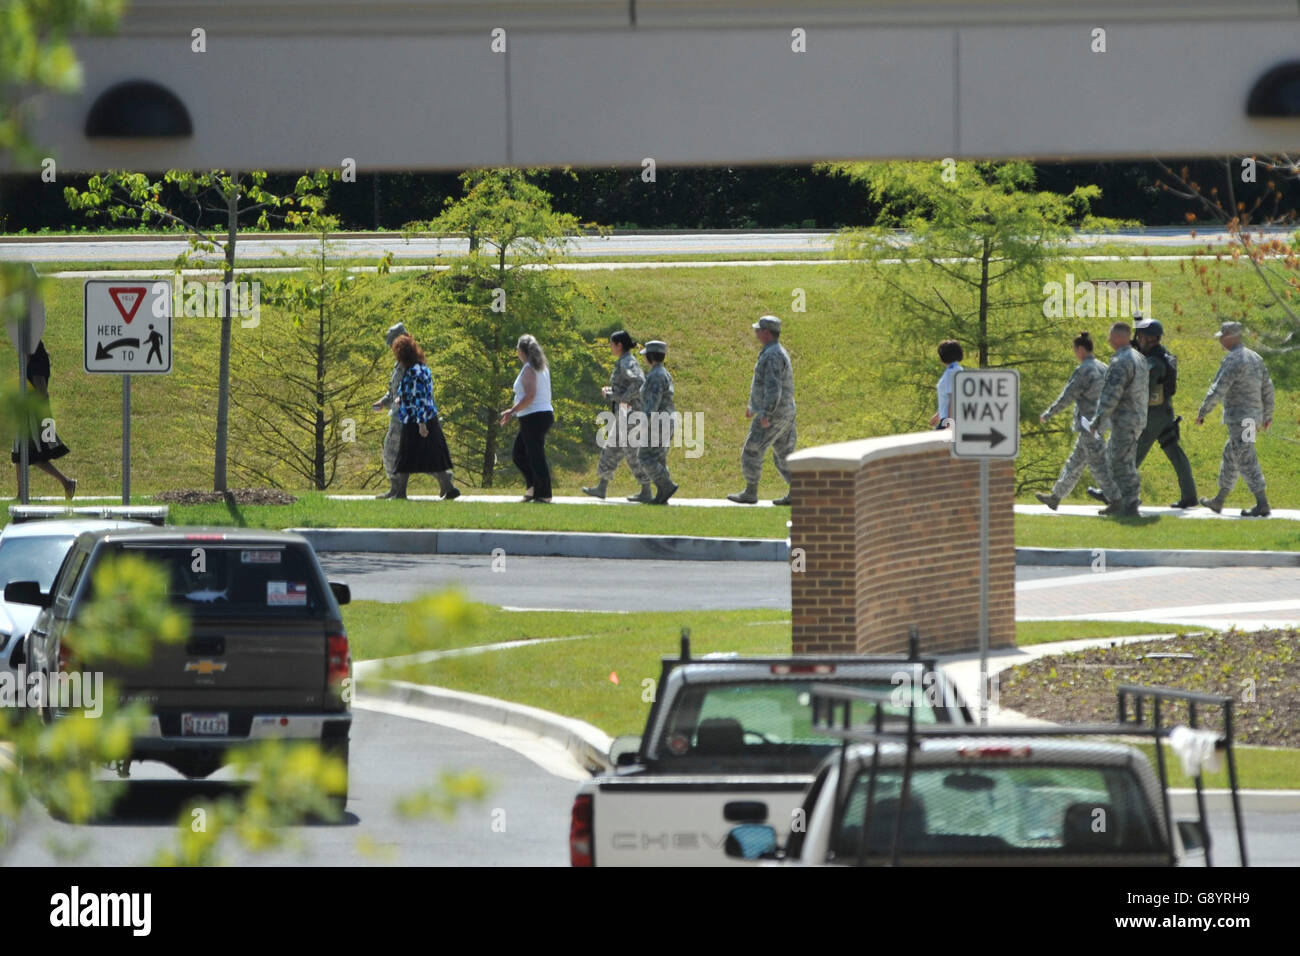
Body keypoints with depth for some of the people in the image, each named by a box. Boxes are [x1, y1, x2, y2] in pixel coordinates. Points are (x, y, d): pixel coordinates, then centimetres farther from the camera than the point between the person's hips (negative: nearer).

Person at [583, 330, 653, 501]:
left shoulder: (626, 364, -15)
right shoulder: (630, 362, 16)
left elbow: (639, 384, -30)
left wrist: (623, 398, -20)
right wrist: (610, 392, 14)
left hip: (627, 412, -10)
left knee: (633, 452, -5)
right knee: (612, 449, 15)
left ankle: (646, 492, -2)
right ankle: (601, 488, 20)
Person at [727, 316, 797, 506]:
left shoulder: (773, 356, -19)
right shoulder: (777, 353, 15)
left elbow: (773, 387, -26)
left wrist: (766, 414, -28)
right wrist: (752, 405, 33)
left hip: (772, 416, -10)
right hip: (785, 414, 10)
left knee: (751, 452, -1)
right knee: (783, 456, 10)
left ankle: (750, 493, 5)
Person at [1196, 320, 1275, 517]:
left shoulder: (1232, 361, -16)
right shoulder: (1255, 358, 11)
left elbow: (1218, 390, -19)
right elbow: (1267, 388, 15)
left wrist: (1202, 411, -9)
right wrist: (1268, 415, 23)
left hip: (1238, 417, -9)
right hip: (1254, 417, 9)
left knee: (1247, 462, -8)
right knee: (1230, 457, 18)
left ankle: (1262, 505, -11)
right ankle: (1218, 501, 26)